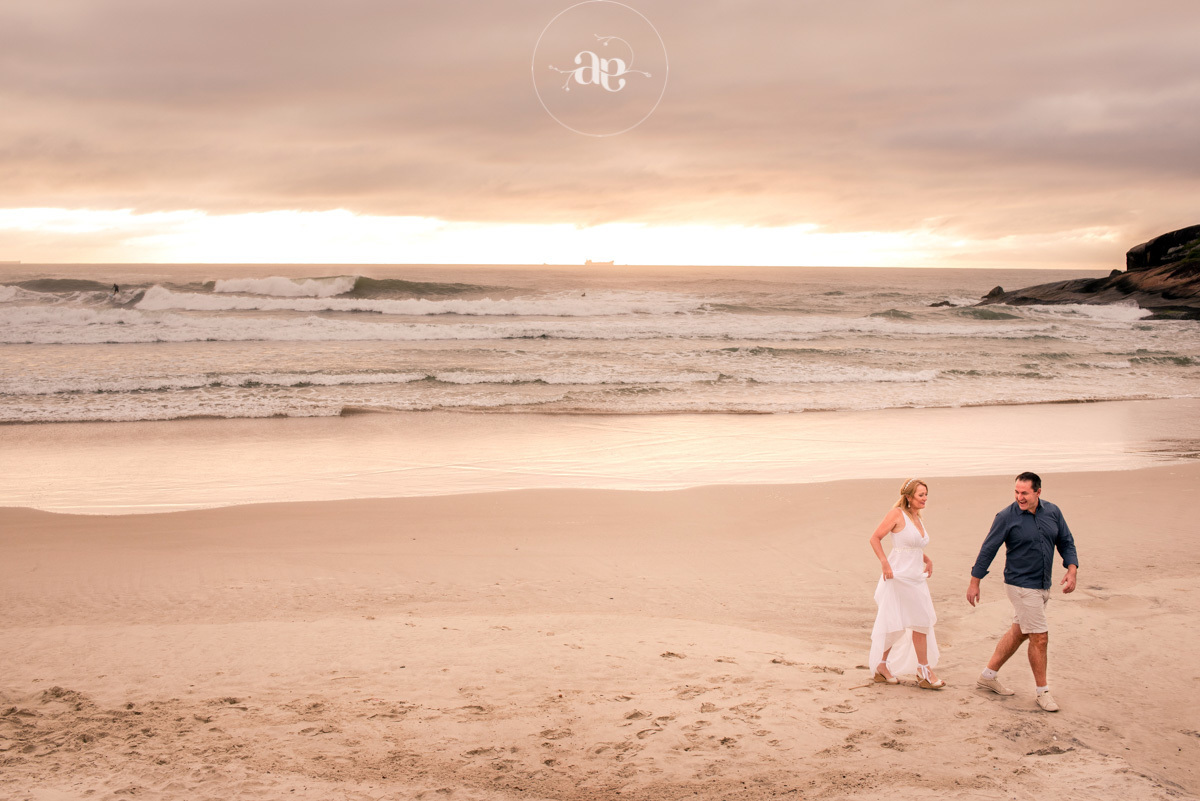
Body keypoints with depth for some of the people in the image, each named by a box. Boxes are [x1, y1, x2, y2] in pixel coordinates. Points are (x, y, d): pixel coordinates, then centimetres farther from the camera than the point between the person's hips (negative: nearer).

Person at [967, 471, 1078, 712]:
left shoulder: (1052, 512, 2)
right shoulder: (1007, 517, -12)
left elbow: (1066, 542, 10)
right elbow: (988, 550, -7)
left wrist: (1072, 570, -6)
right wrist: (974, 583, -4)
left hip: (1043, 586, 6)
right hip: (1021, 586, -6)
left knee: (1018, 633, 15)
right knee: (1040, 638, -6)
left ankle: (988, 675, 29)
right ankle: (1043, 691, 8)